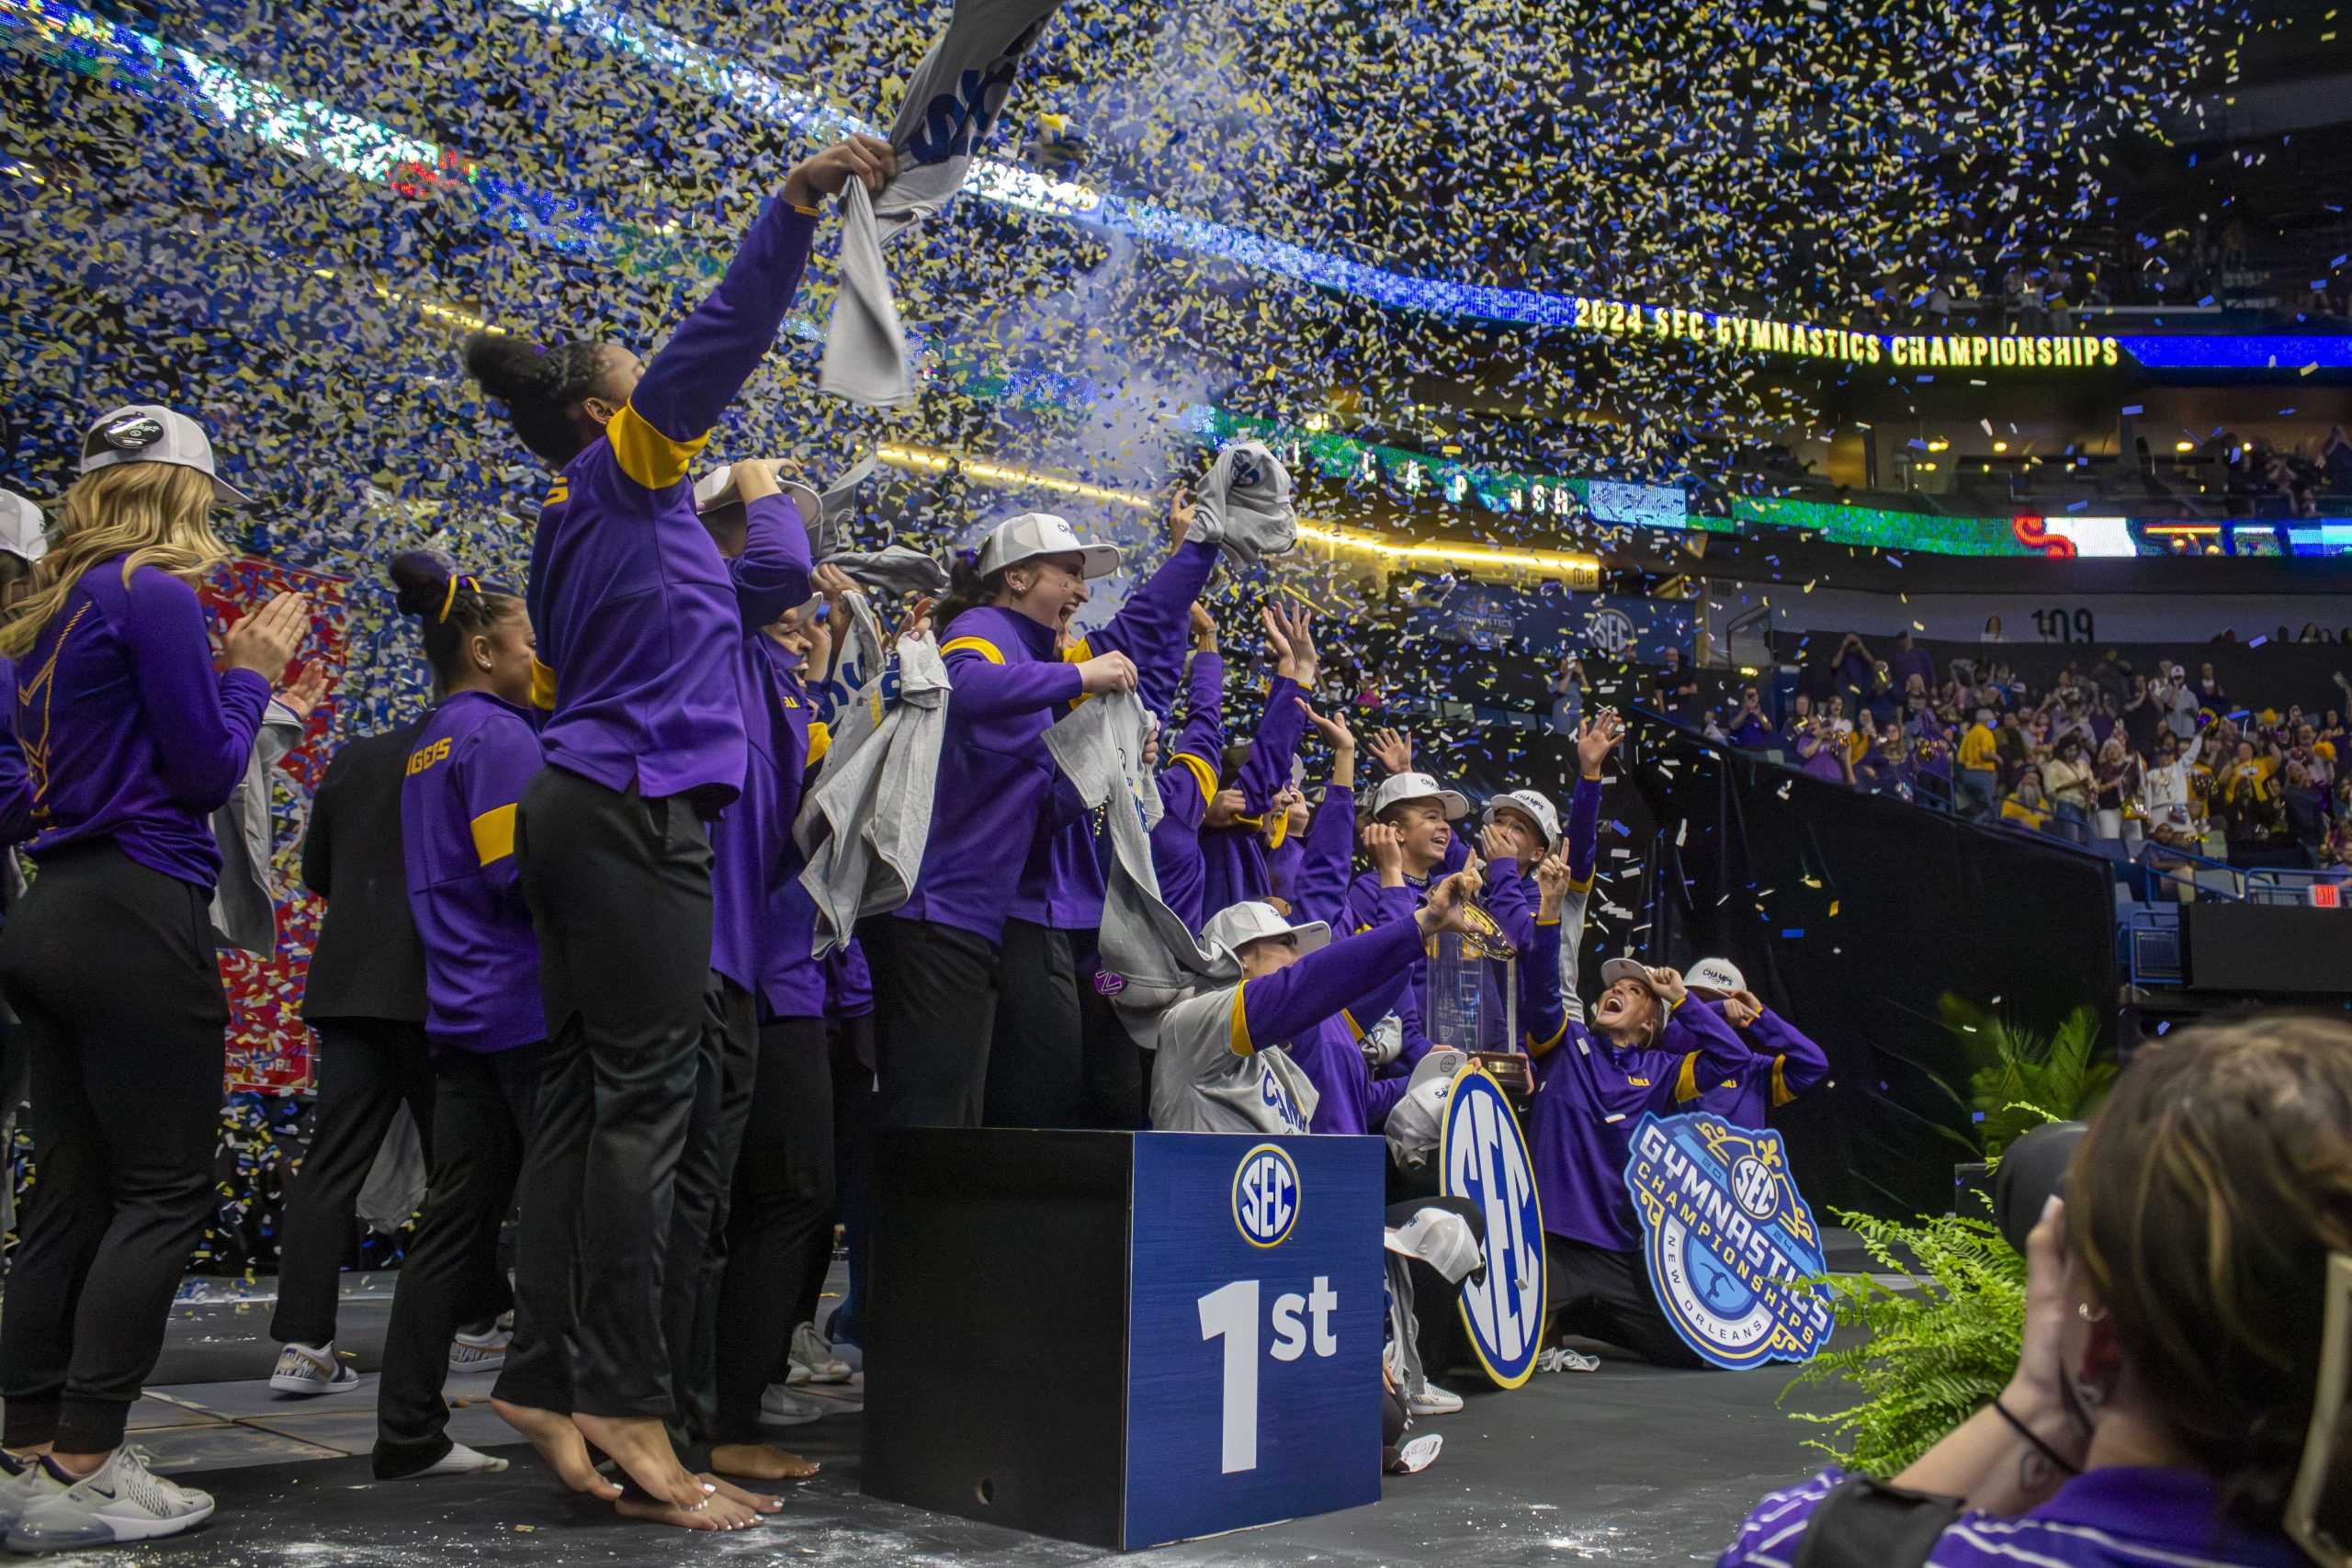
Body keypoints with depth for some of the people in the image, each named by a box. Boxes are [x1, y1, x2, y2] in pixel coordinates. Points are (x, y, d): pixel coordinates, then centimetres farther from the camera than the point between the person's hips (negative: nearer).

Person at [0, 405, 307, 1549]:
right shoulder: (157, 592, -9)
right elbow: (208, 771, -9)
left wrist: (217, 671, 18)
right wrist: (252, 672, 4)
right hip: (136, 917, -9)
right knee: (165, 1192, -3)